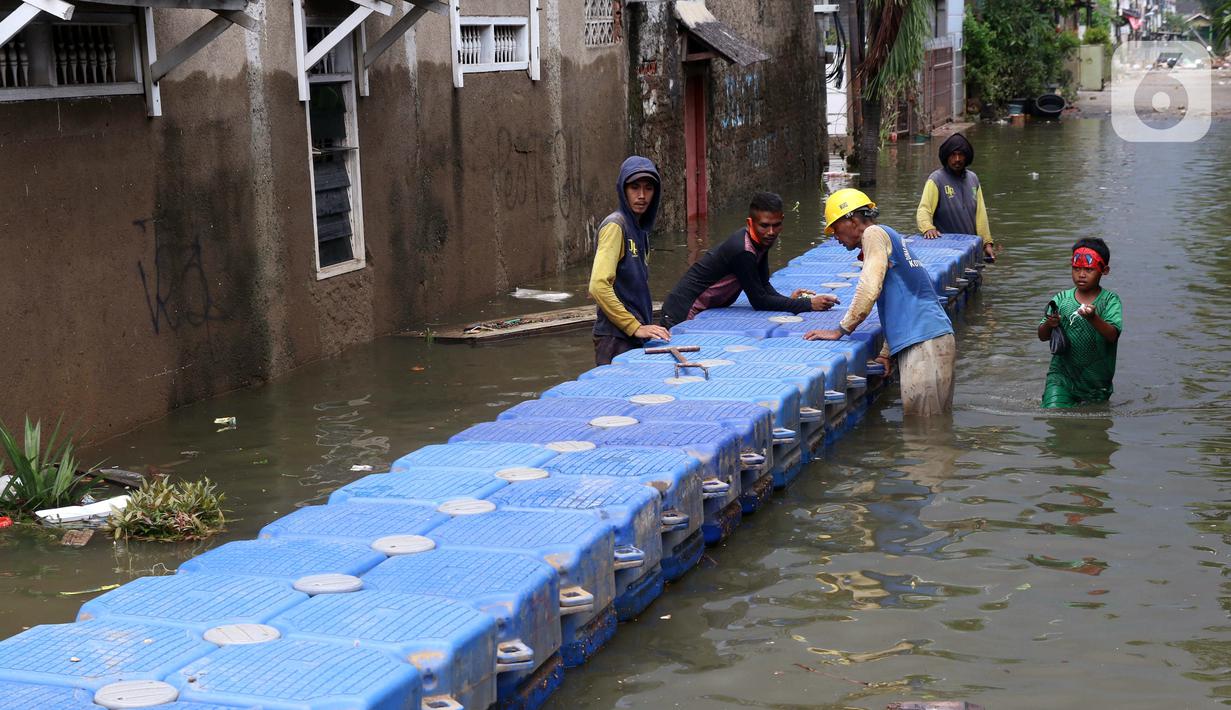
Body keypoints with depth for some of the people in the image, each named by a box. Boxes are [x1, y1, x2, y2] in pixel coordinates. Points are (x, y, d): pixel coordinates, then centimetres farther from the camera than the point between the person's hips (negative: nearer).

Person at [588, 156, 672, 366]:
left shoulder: (640, 228, 15)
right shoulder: (615, 225, -12)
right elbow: (598, 287, -21)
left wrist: (646, 325, 11)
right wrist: (636, 327, -20)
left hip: (635, 338, 8)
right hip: (616, 338, -8)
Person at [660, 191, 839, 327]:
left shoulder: (762, 239, -1)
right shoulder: (742, 250, -28)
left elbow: (763, 285, 6)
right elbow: (759, 301, -24)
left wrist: (788, 301, -13)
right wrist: (809, 304, -25)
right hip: (684, 315, -9)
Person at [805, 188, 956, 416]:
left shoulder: (874, 234, -3)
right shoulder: (890, 238, 26)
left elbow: (869, 289, -14)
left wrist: (841, 330, -5)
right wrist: (886, 354, 22)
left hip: (924, 343, -10)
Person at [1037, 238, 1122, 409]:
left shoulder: (1109, 300, -8)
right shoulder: (1061, 299, -1)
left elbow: (1113, 336, -23)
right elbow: (1042, 336, -3)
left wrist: (1093, 318, -41)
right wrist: (1049, 324, -27)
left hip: (1097, 381, 0)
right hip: (1062, 375, 1)